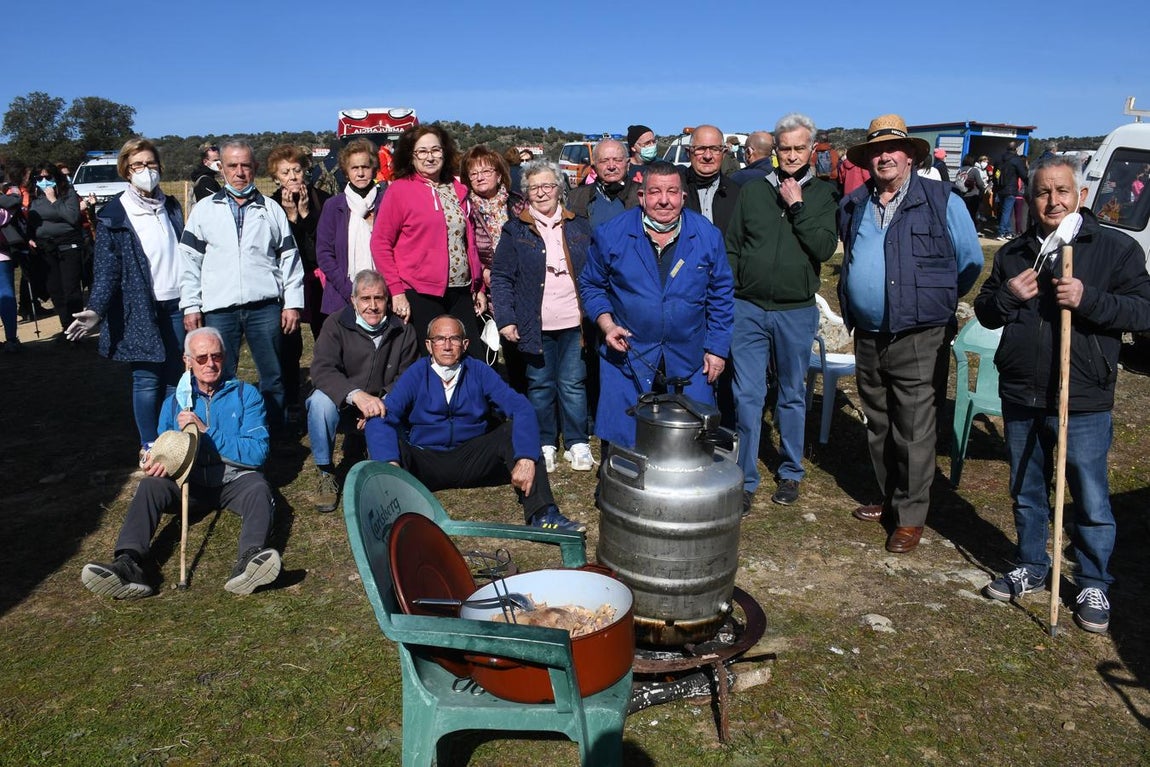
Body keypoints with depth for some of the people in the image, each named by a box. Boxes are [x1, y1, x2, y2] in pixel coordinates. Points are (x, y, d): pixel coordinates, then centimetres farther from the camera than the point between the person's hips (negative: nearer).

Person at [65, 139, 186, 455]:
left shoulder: (171, 206, 12)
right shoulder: (113, 215, -3)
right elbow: (107, 268, -8)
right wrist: (96, 310, -21)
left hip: (175, 305, 4)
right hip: (140, 310, -4)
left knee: (175, 376, 7)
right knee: (146, 379, 0)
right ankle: (150, 447, 11)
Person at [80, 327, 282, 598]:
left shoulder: (246, 395, 2)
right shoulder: (175, 401, 13)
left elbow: (257, 453, -9)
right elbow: (160, 447, 14)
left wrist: (206, 431, -16)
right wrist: (156, 459, -12)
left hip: (234, 480, -3)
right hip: (190, 481, 3)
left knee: (259, 490, -34)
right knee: (150, 485, -25)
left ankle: (250, 561, -60)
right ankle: (128, 564, -44)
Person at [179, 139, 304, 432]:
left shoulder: (272, 210, 10)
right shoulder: (204, 210, 9)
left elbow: (289, 259, 9)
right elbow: (190, 262, 7)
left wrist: (293, 303, 2)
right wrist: (190, 306, 0)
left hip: (265, 307, 0)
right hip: (218, 309, 0)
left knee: (273, 376, 6)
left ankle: (275, 434, 18)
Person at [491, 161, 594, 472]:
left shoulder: (579, 227, 9)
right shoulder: (515, 231, 3)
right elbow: (501, 278, -1)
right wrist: (506, 319, -9)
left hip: (574, 322, 1)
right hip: (535, 325, -1)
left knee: (573, 384, 6)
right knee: (540, 384, 7)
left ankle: (577, 444, 16)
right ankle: (545, 444, 19)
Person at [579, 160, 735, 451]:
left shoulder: (708, 236, 0)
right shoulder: (611, 234, -4)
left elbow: (721, 295, 6)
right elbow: (592, 285, 6)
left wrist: (717, 348, 2)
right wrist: (607, 325, -9)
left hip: (690, 363, 1)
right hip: (627, 359, -1)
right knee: (623, 445, 4)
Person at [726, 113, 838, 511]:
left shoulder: (822, 195, 2)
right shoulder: (752, 192, 5)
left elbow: (825, 248, -11)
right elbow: (731, 248, 7)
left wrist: (797, 207, -13)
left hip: (796, 313, 0)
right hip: (748, 309, 0)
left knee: (793, 395, 13)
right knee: (747, 396, -1)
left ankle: (791, 473, 28)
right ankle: (746, 479, 9)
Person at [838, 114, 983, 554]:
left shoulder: (942, 201, -4)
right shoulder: (852, 206, 9)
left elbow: (970, 263, 3)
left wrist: (932, 301, 5)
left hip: (920, 340, -5)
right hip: (868, 337, 5)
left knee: (914, 433, -2)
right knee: (877, 426, 15)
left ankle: (910, 517, 9)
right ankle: (889, 498, 31)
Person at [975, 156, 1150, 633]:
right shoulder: (1013, 254, 10)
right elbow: (984, 312, 15)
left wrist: (1089, 299, -22)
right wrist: (1006, 296, -6)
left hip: (1083, 402, -4)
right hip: (1020, 397, 4)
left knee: (1091, 501, 5)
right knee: (1026, 493, 17)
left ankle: (1094, 586, 23)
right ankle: (1030, 569, 34)